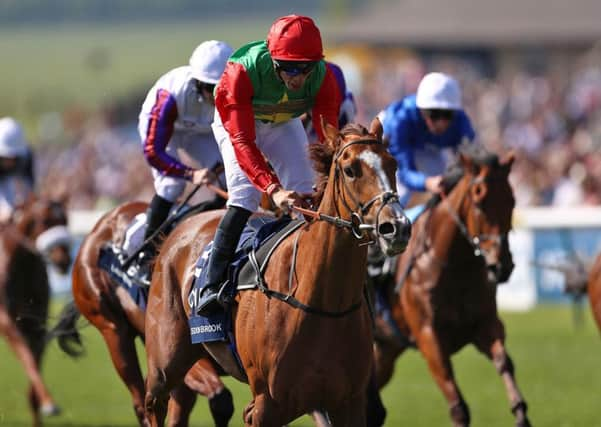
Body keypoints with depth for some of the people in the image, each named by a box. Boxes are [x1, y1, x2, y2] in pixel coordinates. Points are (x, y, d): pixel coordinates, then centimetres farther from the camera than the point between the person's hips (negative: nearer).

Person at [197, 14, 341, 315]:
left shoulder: (323, 77, -31)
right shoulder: (242, 72, -42)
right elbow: (242, 140, -44)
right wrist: (273, 189, -56)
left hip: (284, 123, 4)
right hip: (236, 121, -4)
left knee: (306, 197, -5)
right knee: (244, 196, -20)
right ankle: (212, 285, -19)